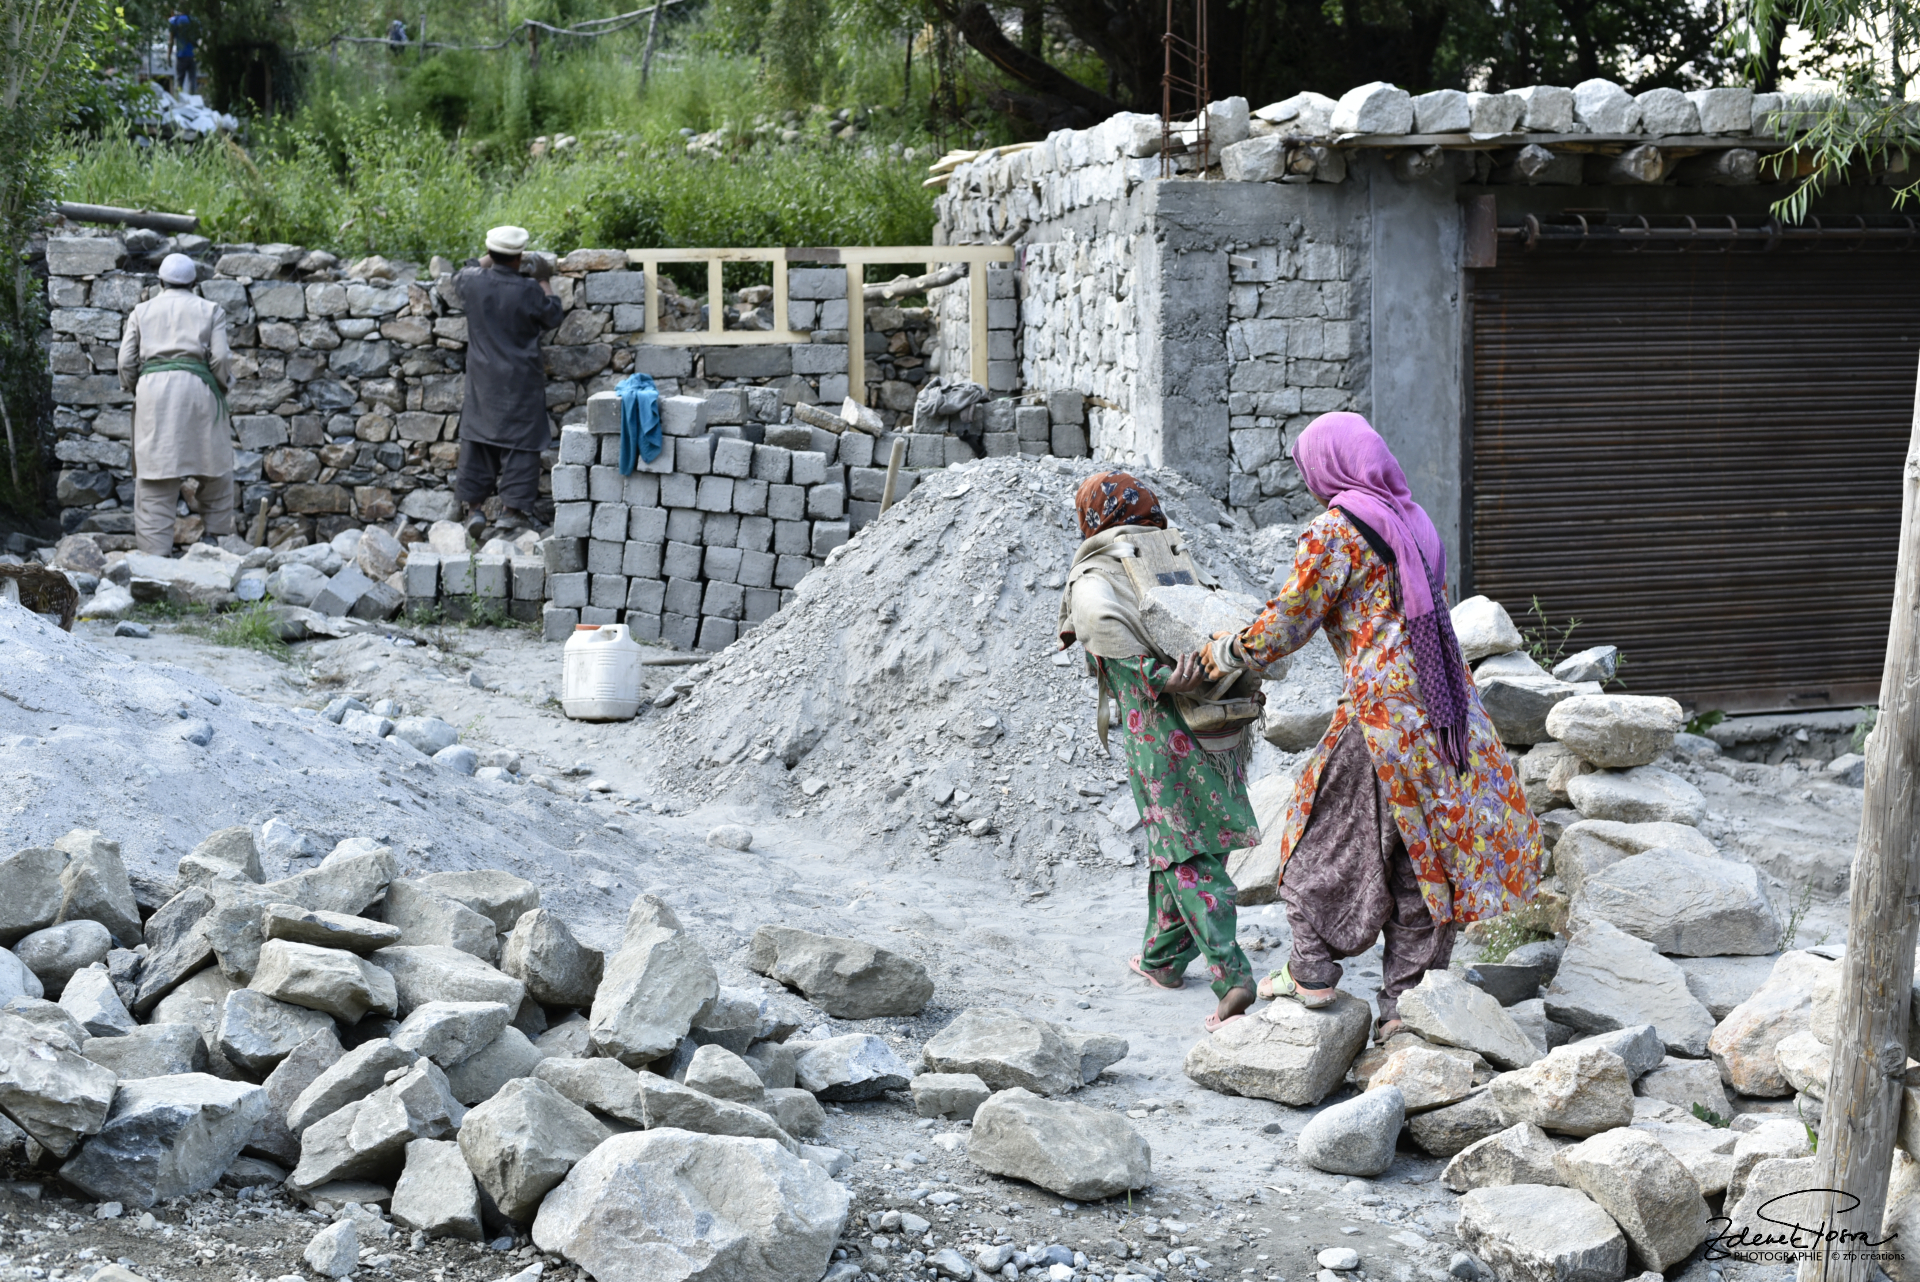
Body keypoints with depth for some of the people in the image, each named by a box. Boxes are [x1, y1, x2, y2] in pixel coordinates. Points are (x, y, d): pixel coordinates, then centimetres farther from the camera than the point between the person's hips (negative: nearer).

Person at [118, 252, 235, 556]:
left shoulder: (141, 311, 16)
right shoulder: (210, 311, 11)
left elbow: (126, 362, 9)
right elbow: (220, 358, 0)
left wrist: (134, 388, 25)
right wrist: (225, 383, 18)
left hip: (153, 387, 1)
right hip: (196, 387, -1)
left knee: (154, 473, 0)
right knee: (215, 465, 10)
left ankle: (154, 550, -4)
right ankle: (215, 535, 9)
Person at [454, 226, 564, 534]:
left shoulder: (473, 282, -5)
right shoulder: (529, 290, -16)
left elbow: (459, 277, 20)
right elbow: (552, 317, 1)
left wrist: (485, 262, 33)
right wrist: (545, 284, 13)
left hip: (483, 378, 4)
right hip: (520, 381, -4)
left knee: (477, 437, 12)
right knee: (520, 441, 2)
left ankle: (473, 506, 13)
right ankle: (515, 508, -1)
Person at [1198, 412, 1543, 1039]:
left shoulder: (1334, 529, -6)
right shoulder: (1415, 522, 16)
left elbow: (1290, 620, -5)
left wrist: (1227, 653, 9)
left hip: (1383, 705, -7)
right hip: (1445, 705, 7)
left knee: (1328, 833, 9)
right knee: (1425, 849, 8)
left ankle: (1312, 969, 13)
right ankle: (1407, 1000, 11)